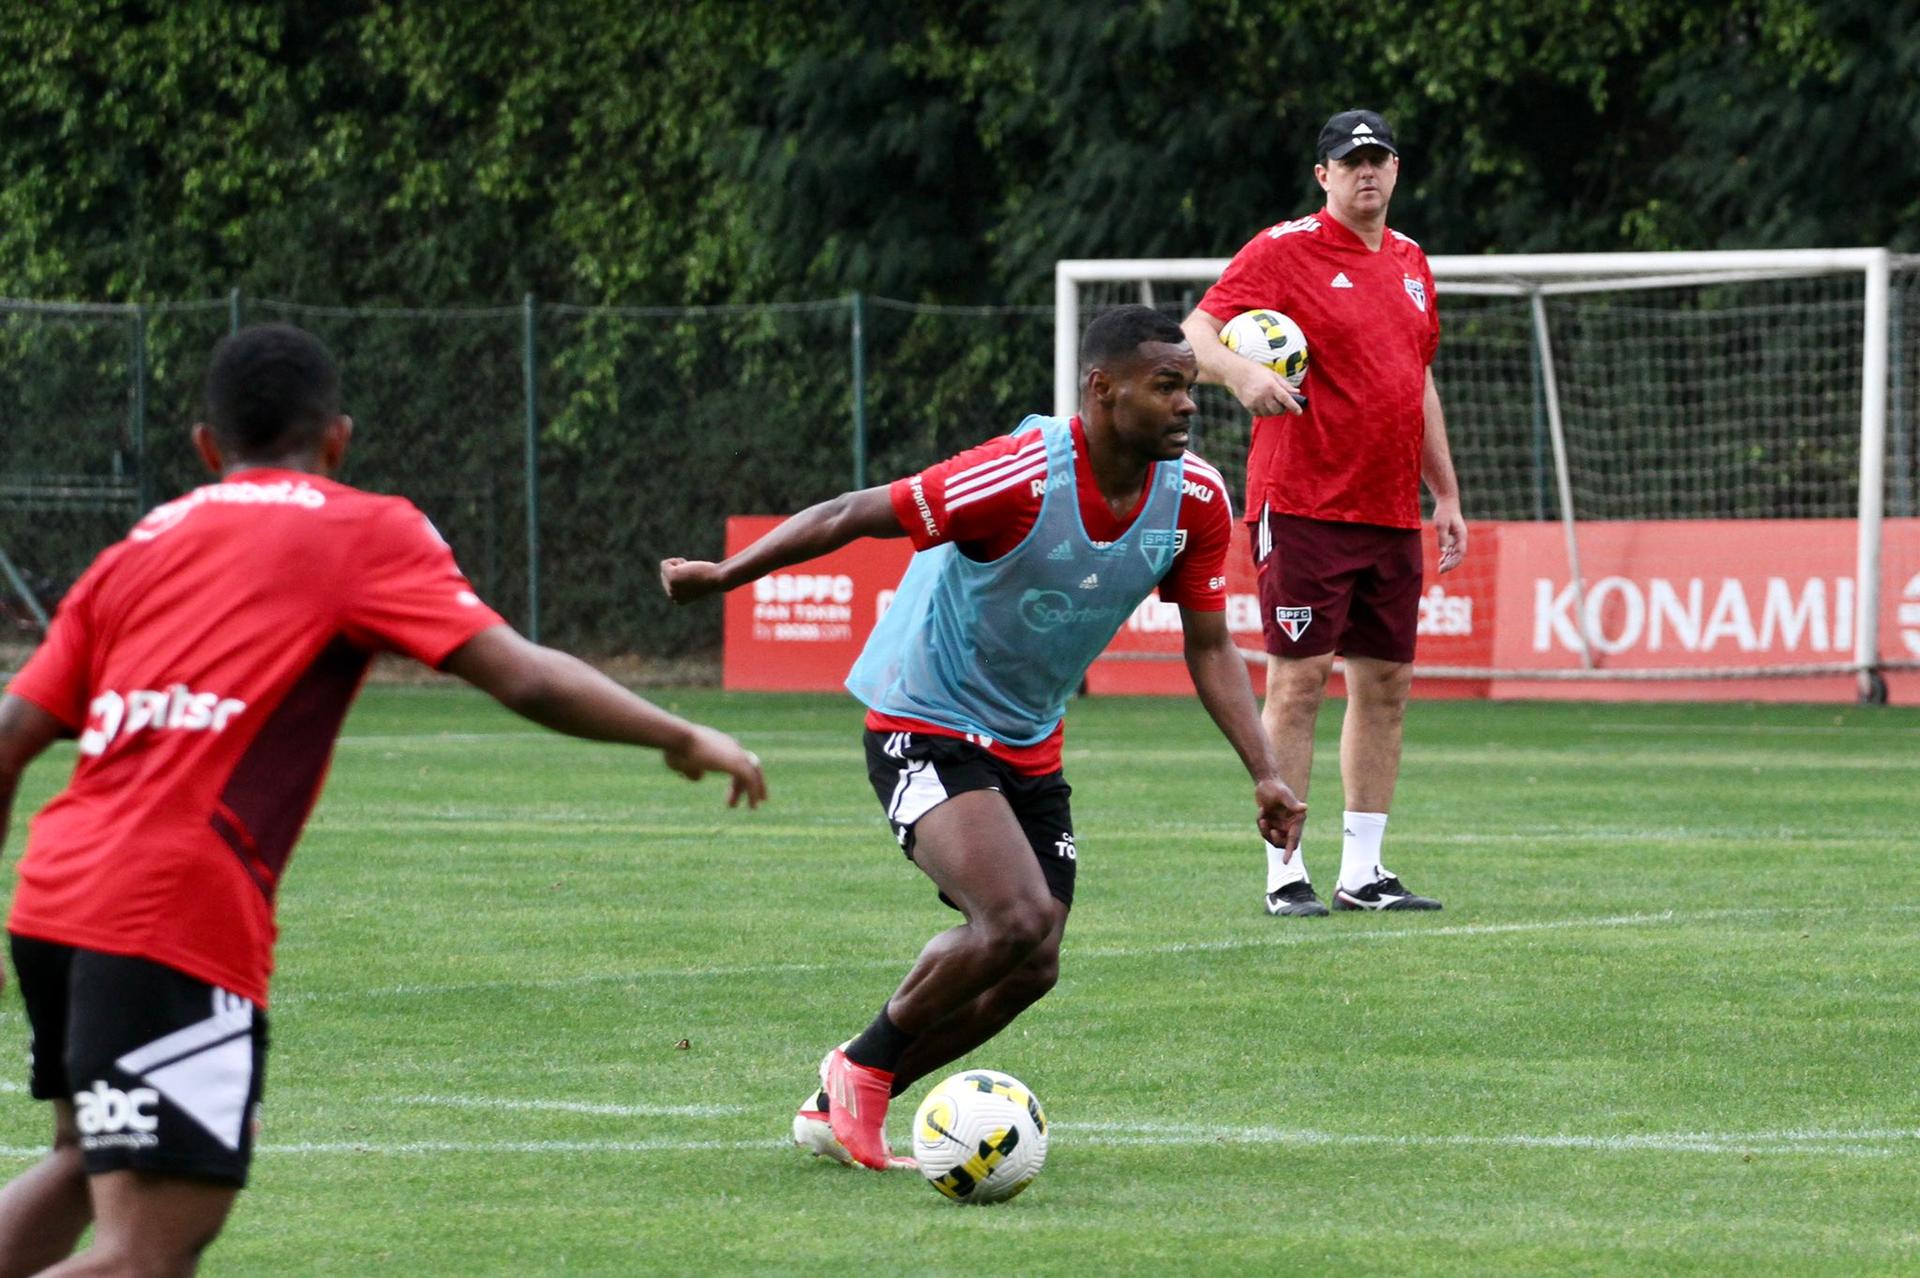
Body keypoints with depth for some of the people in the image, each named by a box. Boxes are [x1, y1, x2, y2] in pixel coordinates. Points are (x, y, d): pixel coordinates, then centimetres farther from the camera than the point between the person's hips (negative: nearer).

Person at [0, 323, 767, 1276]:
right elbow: (521, 678, -3)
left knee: (90, 1162, 31)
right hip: (181, 917, -7)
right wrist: (680, 740, 8)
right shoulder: (363, 531, 6)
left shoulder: (139, 549, 20)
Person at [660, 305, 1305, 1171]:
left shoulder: (1195, 498, -7)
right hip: (924, 731, -8)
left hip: (1028, 750, 8)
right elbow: (854, 516, -21)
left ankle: (838, 1108, 24)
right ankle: (861, 1070, 0)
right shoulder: (1021, 476, -28)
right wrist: (723, 575, -23)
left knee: (1030, 969, 5)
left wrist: (1264, 773, -6)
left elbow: (1209, 648, 3)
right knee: (1018, 920, -25)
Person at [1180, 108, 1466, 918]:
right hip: (1303, 507, -7)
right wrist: (1240, 371, -35)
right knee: (1298, 679, -8)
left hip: (1391, 511, 7)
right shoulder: (1285, 250, -5)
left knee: (1385, 683, 6)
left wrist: (1446, 494, 22)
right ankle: (1285, 874, -5)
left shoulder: (1410, 263, 16)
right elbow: (1195, 333, -14)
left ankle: (1362, 872, 12)